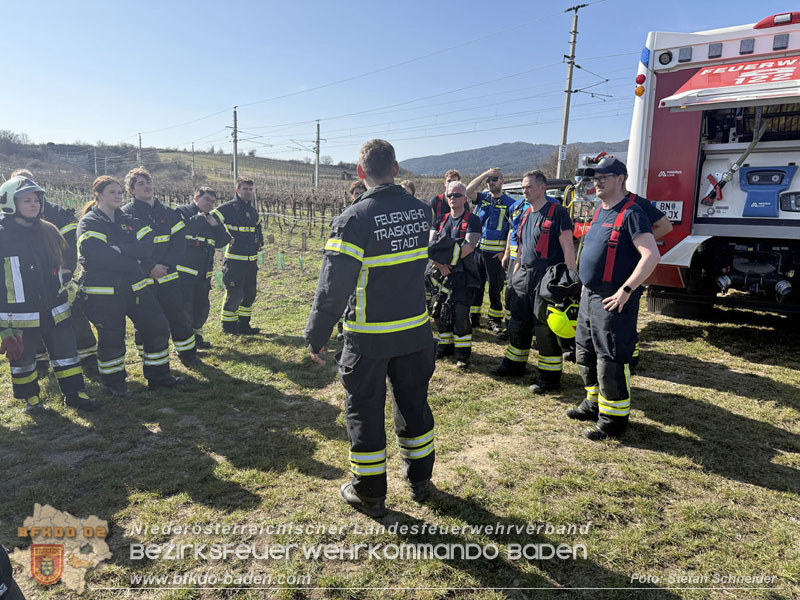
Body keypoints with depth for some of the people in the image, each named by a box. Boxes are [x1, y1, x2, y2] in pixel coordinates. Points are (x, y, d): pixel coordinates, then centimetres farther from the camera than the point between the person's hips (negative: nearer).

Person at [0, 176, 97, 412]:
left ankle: (74, 393, 22)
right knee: (22, 357, 11)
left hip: (55, 310, 4)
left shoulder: (48, 231, 6)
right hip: (20, 315, -4)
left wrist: (70, 288, 22)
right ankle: (30, 397, 30)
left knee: (66, 351, 9)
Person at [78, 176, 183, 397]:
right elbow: (96, 256, -21)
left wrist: (121, 249, -18)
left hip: (135, 286, 6)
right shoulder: (88, 223, -4)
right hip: (104, 291, -6)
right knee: (111, 337, 4)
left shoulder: (127, 221, 13)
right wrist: (133, 264, -16)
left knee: (157, 327, 5)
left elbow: (146, 247, -3)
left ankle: (158, 376, 18)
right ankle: (114, 383, 22)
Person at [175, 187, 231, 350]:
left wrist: (216, 225, -4)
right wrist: (198, 219, -14)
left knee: (202, 307, 14)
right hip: (184, 271, -7)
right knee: (185, 307, -7)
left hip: (204, 274, 8)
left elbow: (221, 242, 11)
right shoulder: (182, 212, -4)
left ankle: (196, 336, 31)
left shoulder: (210, 219, 19)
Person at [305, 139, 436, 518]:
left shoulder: (354, 219, -18)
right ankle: (419, 480, 37)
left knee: (364, 411, 12)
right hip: (415, 330, 5)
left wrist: (316, 336, -8)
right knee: (414, 404, 21)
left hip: (369, 337, -5)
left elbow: (333, 286, -19)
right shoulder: (422, 210, -2)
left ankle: (369, 493, 25)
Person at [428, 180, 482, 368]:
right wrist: (439, 265, -11)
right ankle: (445, 346, 25)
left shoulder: (472, 220, -2)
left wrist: (449, 260, -23)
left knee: (460, 314, -9)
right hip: (442, 274, 5)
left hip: (463, 275, -5)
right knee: (440, 312, 9)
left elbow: (469, 246, -16)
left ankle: (463, 353, 3)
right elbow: (430, 245, 5)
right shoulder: (441, 220, 15)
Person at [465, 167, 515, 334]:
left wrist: (505, 251, -11)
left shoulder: (509, 203, 1)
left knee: (495, 287, 3)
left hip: (496, 252, -3)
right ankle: (473, 317, 17)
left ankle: (495, 319, 13)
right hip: (477, 249, 3)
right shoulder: (482, 197, 11)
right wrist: (485, 174, -8)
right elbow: (468, 191, -9)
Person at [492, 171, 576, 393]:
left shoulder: (557, 212, -8)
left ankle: (550, 377, 5)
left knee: (545, 329, -5)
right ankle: (514, 363, 33)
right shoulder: (526, 214, 16)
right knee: (518, 323, 16)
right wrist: (515, 272, 21)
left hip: (547, 278, -8)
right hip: (524, 276, 8)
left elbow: (568, 248, -12)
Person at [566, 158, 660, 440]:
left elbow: (651, 256, -21)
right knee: (585, 353, 18)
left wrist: (626, 290, -23)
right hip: (589, 296, 9)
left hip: (613, 300, -9)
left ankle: (614, 418, 9)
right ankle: (594, 403, 34)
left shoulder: (631, 214, -13)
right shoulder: (599, 212, 14)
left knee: (610, 360, -4)